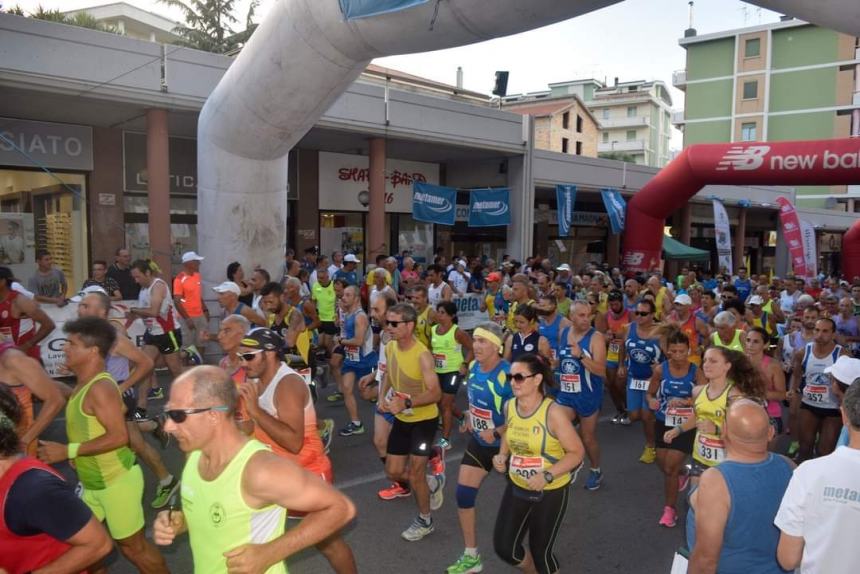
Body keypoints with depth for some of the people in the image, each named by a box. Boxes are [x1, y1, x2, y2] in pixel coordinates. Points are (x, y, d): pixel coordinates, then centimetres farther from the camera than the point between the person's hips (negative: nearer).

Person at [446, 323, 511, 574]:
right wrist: (470, 419, 2)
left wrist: (497, 433, -27)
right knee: (463, 494, 2)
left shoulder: (507, 375, -29)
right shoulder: (474, 367, -6)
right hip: (478, 442, 6)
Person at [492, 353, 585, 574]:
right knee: (504, 547, 9)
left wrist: (547, 476, -27)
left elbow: (576, 452, -18)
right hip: (517, 487, 5)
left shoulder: (553, 413, -24)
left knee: (541, 551, 8)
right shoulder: (509, 406, -7)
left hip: (551, 491, -5)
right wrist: (502, 456, -5)